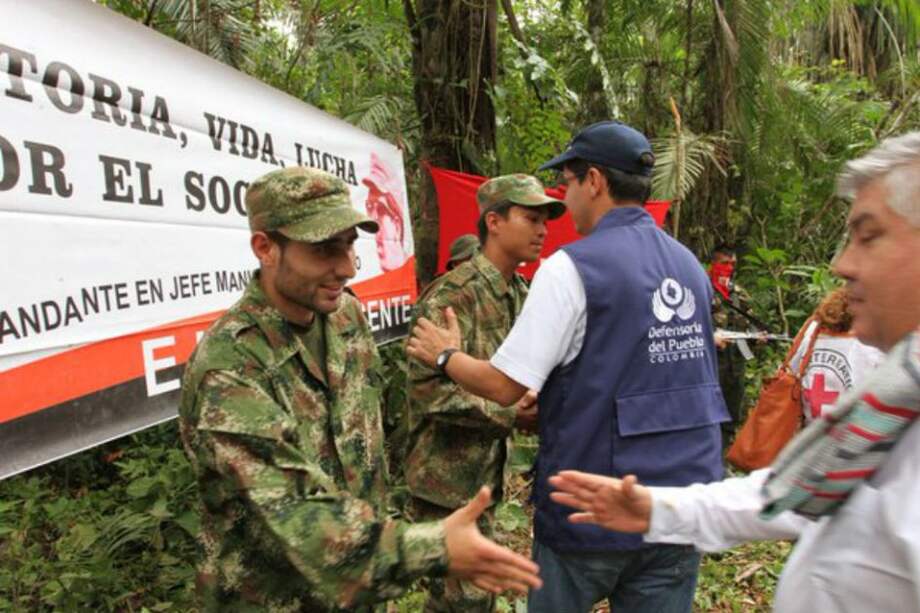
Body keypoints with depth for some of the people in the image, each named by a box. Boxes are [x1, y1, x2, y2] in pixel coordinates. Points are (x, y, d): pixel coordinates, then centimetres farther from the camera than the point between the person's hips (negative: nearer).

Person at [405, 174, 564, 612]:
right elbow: (428, 387, -25)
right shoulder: (453, 294, -20)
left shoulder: (521, 294, 7)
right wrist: (509, 417, -24)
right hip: (447, 473, -8)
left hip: (486, 470, 8)